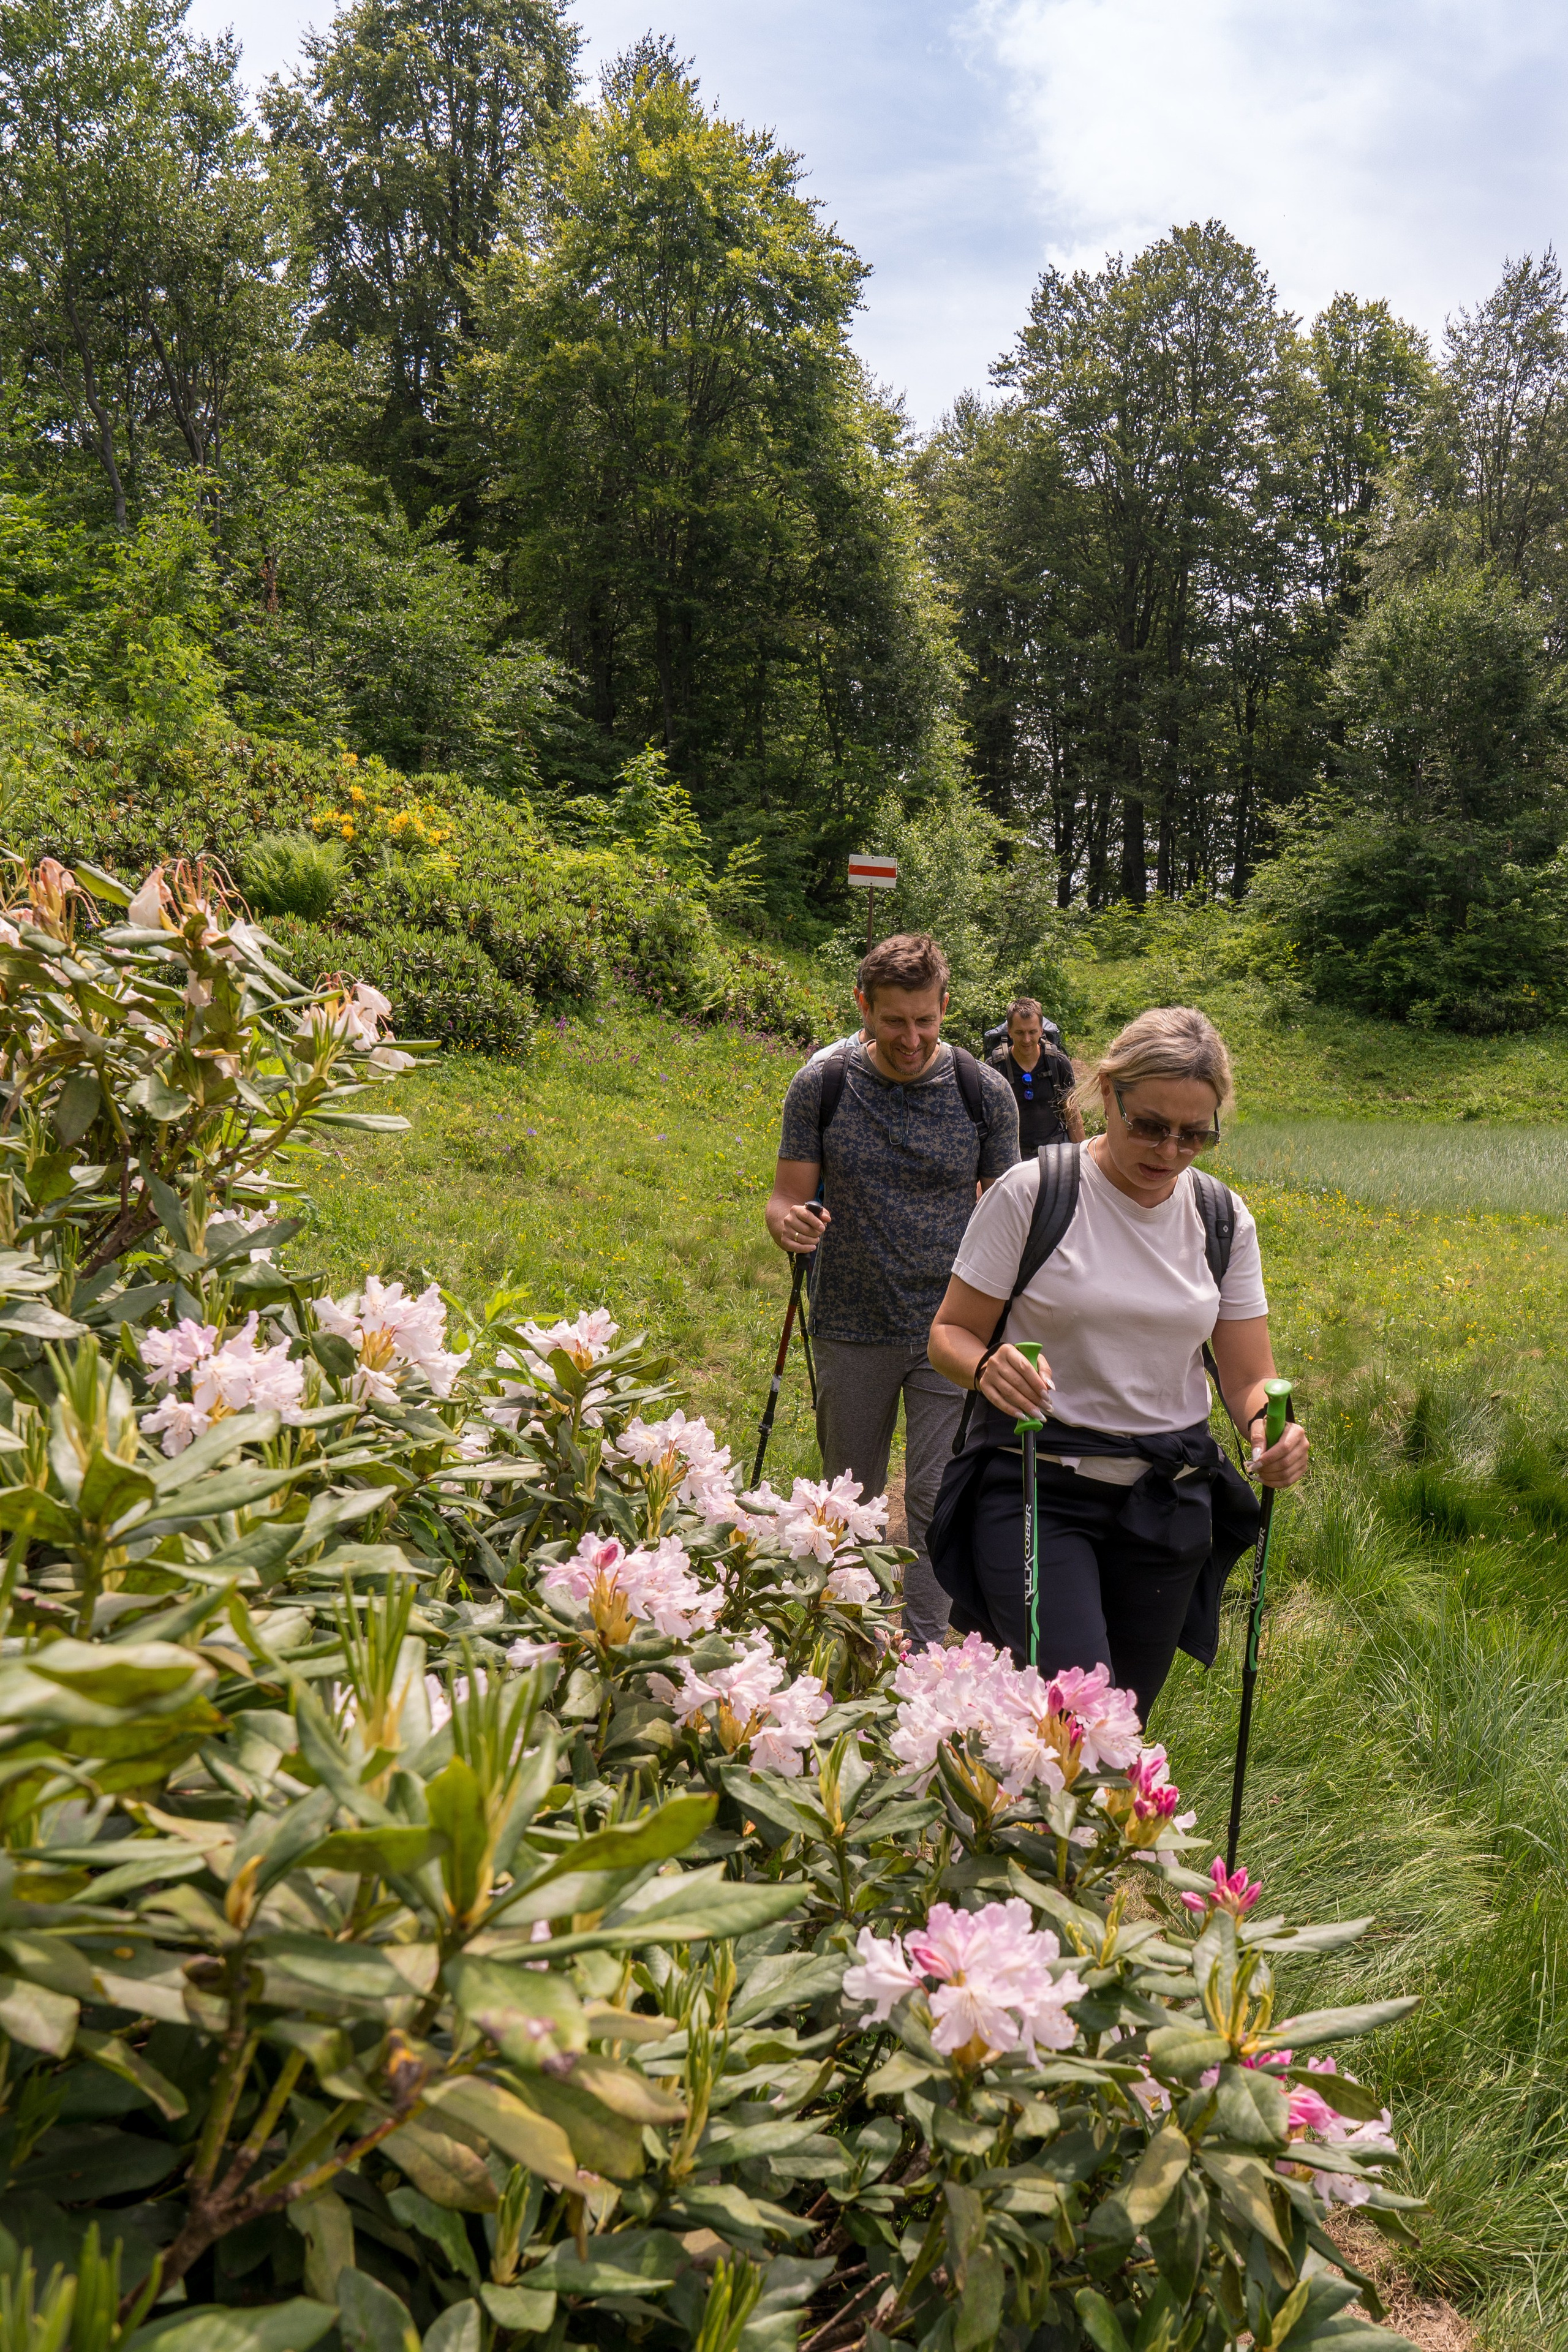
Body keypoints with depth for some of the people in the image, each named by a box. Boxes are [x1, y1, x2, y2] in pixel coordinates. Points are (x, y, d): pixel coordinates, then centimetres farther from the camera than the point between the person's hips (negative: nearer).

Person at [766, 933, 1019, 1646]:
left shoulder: (984, 1092, -5)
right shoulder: (821, 1087, -6)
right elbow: (786, 1200, -1)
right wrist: (789, 1222, -27)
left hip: (950, 1330, -1)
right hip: (851, 1332, 1)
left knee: (937, 1501, -2)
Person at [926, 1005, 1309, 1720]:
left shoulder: (1222, 1220, 4)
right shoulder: (1033, 1193, -9)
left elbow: (1248, 1377, 5)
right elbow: (949, 1335, -3)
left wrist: (1270, 1429, -18)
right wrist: (988, 1367, -26)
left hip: (1167, 1501, 4)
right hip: (1038, 1486, -4)